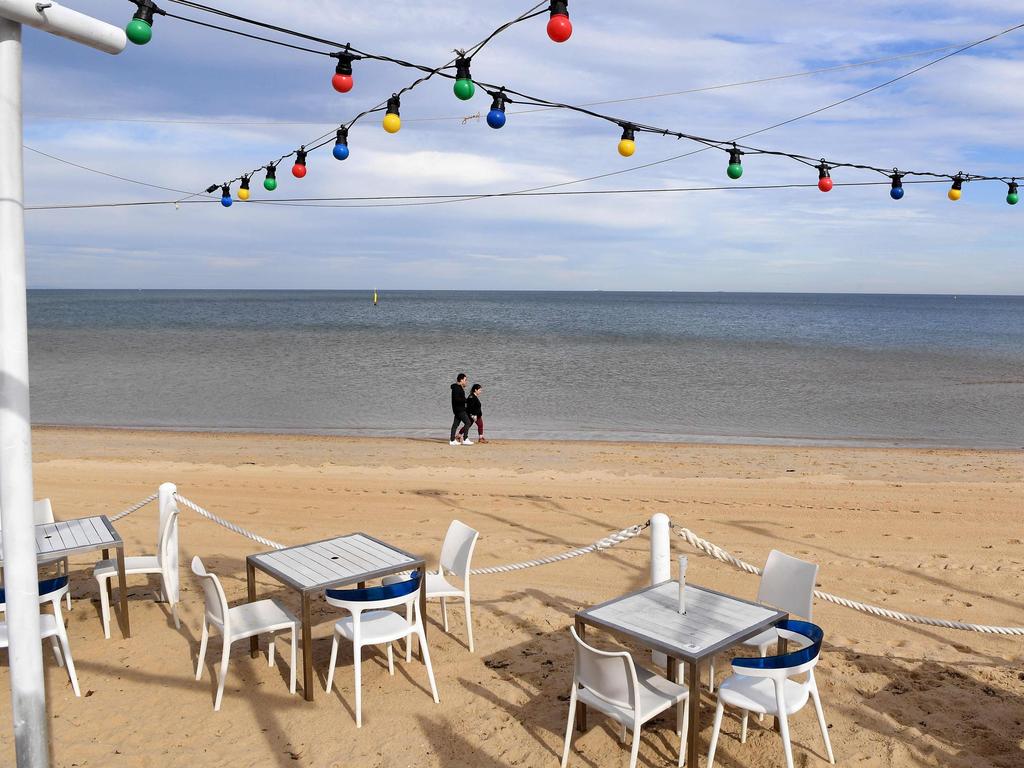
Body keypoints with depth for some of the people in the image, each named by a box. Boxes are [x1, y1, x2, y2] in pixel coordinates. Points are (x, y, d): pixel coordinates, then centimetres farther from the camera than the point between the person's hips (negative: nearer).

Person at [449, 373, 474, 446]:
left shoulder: (460, 388, 16)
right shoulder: (456, 388, -16)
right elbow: (456, 399, -24)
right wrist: (465, 400, -19)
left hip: (460, 409, 11)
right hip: (459, 409, -11)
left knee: (456, 424, 10)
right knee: (468, 422, -10)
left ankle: (452, 440, 13)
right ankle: (465, 439, -8)